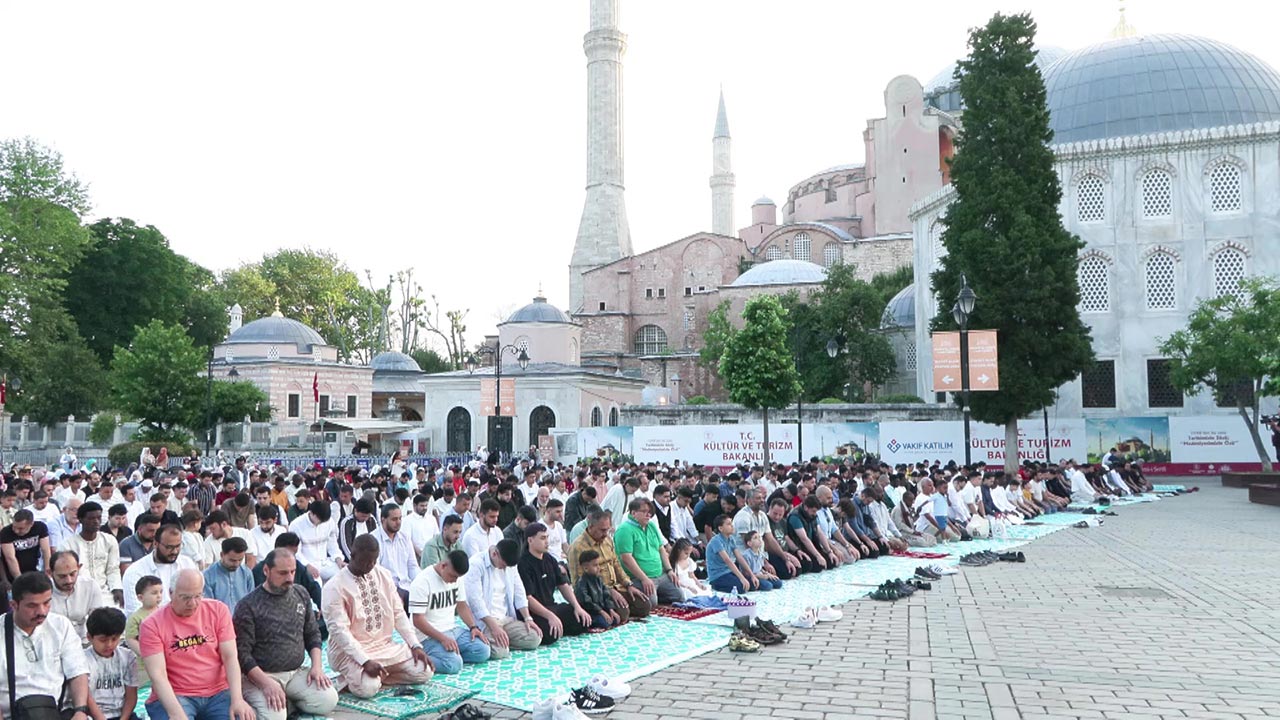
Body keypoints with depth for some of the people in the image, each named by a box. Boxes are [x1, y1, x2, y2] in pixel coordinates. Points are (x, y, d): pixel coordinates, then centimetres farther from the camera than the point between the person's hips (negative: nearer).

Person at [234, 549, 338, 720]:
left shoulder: (301, 594, 7)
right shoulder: (248, 605, -10)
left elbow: (313, 634, 15)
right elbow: (242, 653, -12)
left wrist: (316, 666, -2)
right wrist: (266, 683, -23)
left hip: (297, 673, 5)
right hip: (261, 675, -5)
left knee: (328, 700, -17)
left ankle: (287, 702, 6)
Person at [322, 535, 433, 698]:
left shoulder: (384, 575, 3)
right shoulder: (335, 587, -16)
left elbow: (398, 613, 7)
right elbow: (339, 630, -21)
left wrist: (415, 645, -3)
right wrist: (365, 661, -31)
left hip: (385, 646, 6)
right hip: (351, 651, -6)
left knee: (424, 672, -10)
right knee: (368, 687, -33)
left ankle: (378, 676, 6)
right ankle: (352, 678, -1)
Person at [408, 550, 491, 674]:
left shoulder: (456, 578, 6)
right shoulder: (422, 582, -17)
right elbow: (418, 620, -19)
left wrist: (474, 627, -2)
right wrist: (442, 638, -28)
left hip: (453, 630, 7)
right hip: (429, 636, -7)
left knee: (483, 651, -11)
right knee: (454, 664, -30)